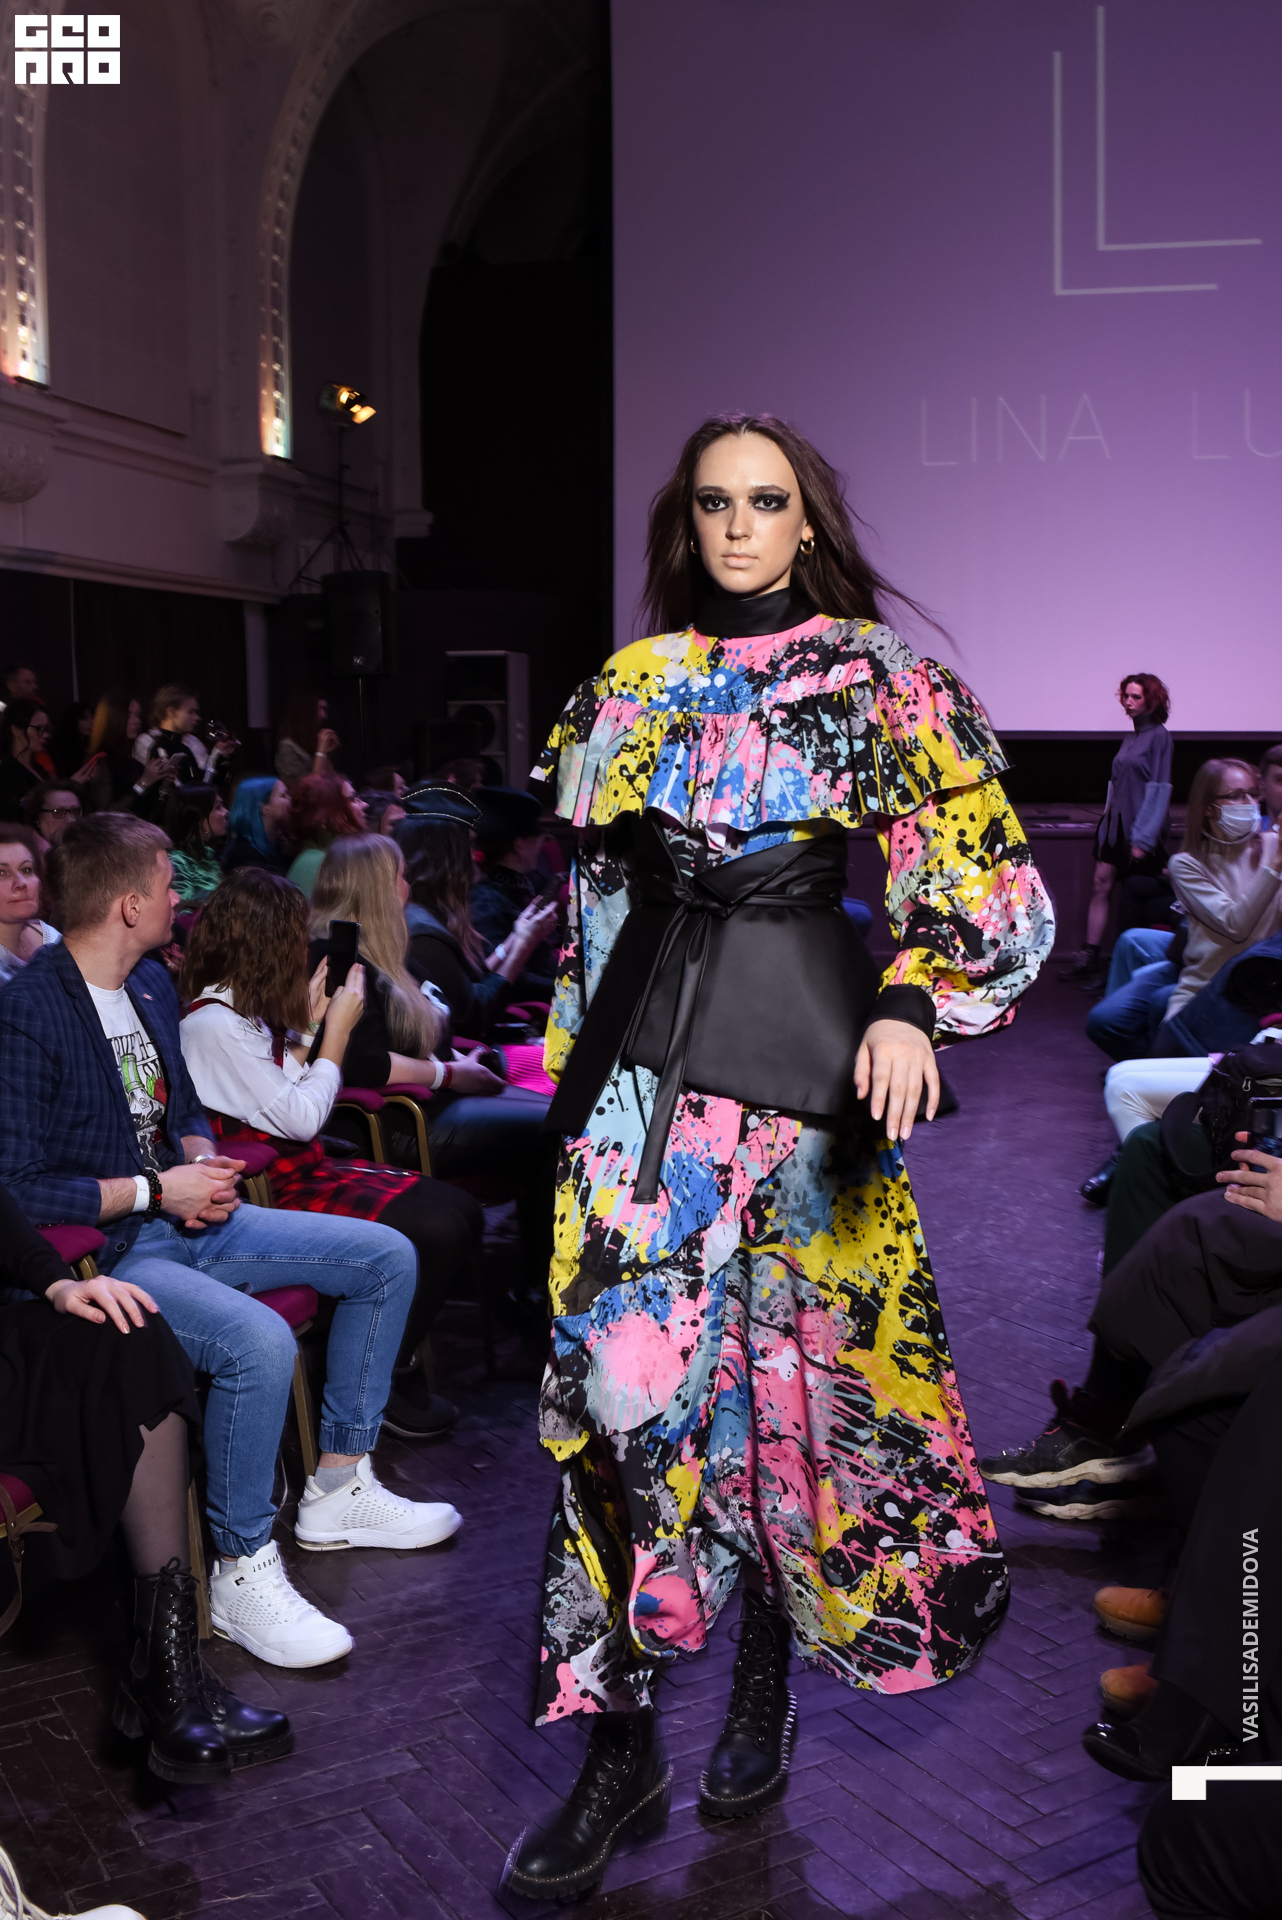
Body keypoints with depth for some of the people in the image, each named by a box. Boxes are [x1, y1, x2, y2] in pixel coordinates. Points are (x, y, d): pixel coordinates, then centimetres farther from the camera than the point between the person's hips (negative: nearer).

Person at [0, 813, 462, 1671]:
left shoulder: (153, 983, 10)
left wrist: (203, 1160, 0)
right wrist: (154, 1191, -18)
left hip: (182, 1217, 9)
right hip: (104, 1252, -9)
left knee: (387, 1256, 4)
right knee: (259, 1340, -35)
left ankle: (339, 1489, 13)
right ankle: (243, 1574, -14)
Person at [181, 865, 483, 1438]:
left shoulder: (243, 1010, 10)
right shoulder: (211, 1025, -21)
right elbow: (300, 1118, -20)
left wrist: (310, 1021, 9)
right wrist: (337, 1031, -10)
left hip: (304, 1170, 10)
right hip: (272, 1194, -10)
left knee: (460, 1211, -2)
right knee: (436, 1231, -20)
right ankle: (390, 1381, 0)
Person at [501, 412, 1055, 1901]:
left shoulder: (876, 675, -1)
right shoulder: (632, 684, 11)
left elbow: (978, 871, -6)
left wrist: (910, 1006, -23)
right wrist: (575, 1053, 17)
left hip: (798, 1046, -3)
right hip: (642, 1049, 3)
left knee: (797, 1358, 7)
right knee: (617, 1368, -4)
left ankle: (767, 1682, 31)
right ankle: (620, 1746, 9)